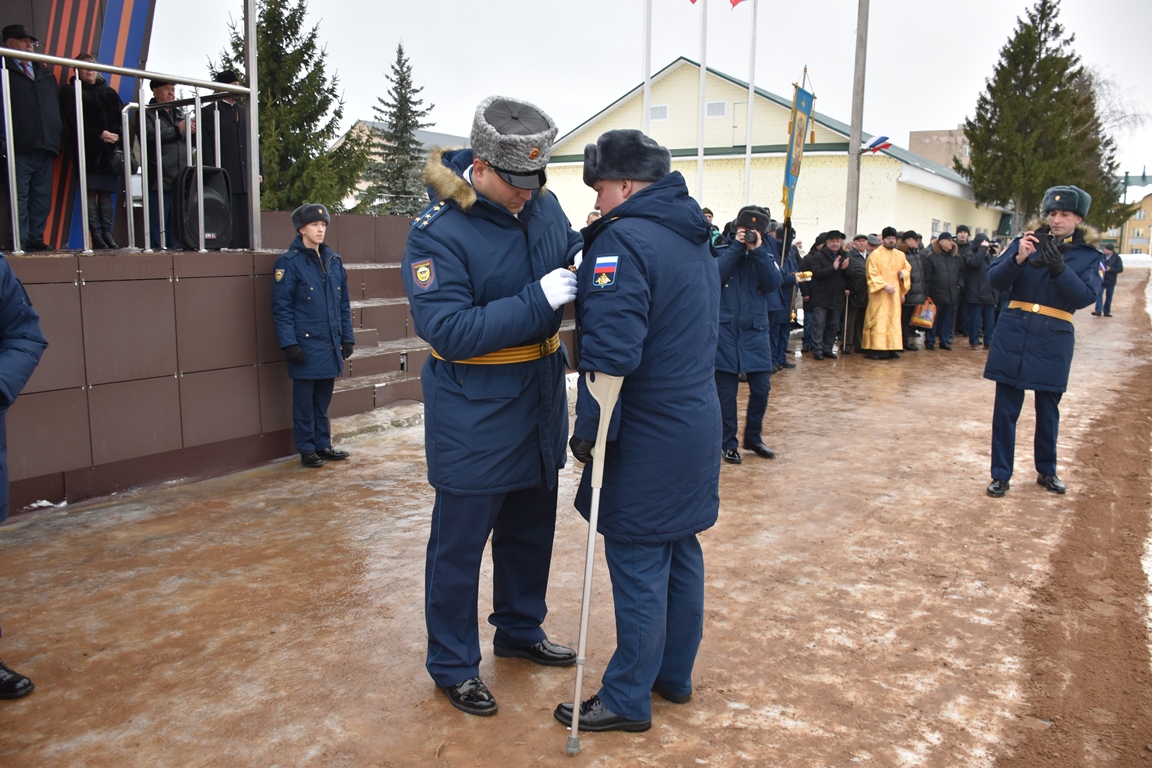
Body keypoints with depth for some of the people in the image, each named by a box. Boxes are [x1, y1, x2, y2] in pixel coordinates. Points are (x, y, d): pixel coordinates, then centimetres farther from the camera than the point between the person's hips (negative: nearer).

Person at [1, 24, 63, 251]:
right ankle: (21, 240, -4)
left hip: (46, 147, 5)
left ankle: (37, 238, 10)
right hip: (20, 147, -5)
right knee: (19, 197, -5)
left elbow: (57, 107, 22)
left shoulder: (45, 73, 22)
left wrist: (58, 135, 11)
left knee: (42, 197, 5)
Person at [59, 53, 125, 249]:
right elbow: (74, 121, -4)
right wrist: (99, 134, -15)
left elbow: (121, 117, 10)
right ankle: (96, 236, -10)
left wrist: (117, 135, -8)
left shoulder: (108, 92, 20)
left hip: (110, 150, 4)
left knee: (106, 192, 1)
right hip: (88, 150, -4)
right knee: (91, 192, -7)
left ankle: (107, 234, 0)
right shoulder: (71, 92, 7)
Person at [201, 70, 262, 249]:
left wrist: (259, 171, 8)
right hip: (224, 181, -5)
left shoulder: (245, 113, 24)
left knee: (246, 230, 3)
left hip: (247, 181, 6)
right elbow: (206, 147, -2)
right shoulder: (209, 112, 6)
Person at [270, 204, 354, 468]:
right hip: (306, 344, -5)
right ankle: (307, 449, 15)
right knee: (304, 399, 5)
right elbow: (281, 307, -10)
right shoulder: (289, 262, -7)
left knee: (324, 397, 14)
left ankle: (323, 444, 25)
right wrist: (289, 343, -15)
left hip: (330, 344, 5)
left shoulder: (333, 260, 10)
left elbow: (343, 304, 13)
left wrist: (347, 337, 9)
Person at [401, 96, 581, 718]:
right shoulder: (438, 231, -21)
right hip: (473, 418, -7)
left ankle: (519, 630, 44)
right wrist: (540, 299, -30)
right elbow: (450, 330, -27)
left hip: (538, 407, 7)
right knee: (459, 543, 8)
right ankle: (452, 664, 27)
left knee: (530, 529, 22)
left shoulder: (542, 204, -1)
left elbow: (566, 253, 15)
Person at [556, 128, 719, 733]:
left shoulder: (624, 240, -18)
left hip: (646, 440, -9)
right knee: (681, 555, 18)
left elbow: (611, 354, -25)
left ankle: (627, 700, 16)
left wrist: (589, 434, -17)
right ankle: (674, 675, 33)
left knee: (638, 569, 2)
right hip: (696, 428, 9)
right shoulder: (694, 238, 12)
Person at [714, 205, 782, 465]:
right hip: (725, 327, -2)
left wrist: (757, 251, -16)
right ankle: (728, 443, 15)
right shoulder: (725, 249, 1)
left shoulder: (766, 251, 6)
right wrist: (737, 246, -16)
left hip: (756, 329, 2)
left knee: (761, 387, 2)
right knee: (726, 390, 2)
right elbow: (715, 275, -17)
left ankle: (753, 437, 23)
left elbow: (774, 283, -10)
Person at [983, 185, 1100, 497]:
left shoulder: (1088, 256, 4)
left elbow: (1085, 297, -11)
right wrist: (1018, 259, -23)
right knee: (1006, 408, 3)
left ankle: (1046, 470, 30)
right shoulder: (1026, 241, 4)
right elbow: (995, 279, -6)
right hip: (1014, 333, 0)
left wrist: (1058, 266, -23)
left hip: (1054, 339, 0)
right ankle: (1001, 474, 12)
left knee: (1048, 408, 12)